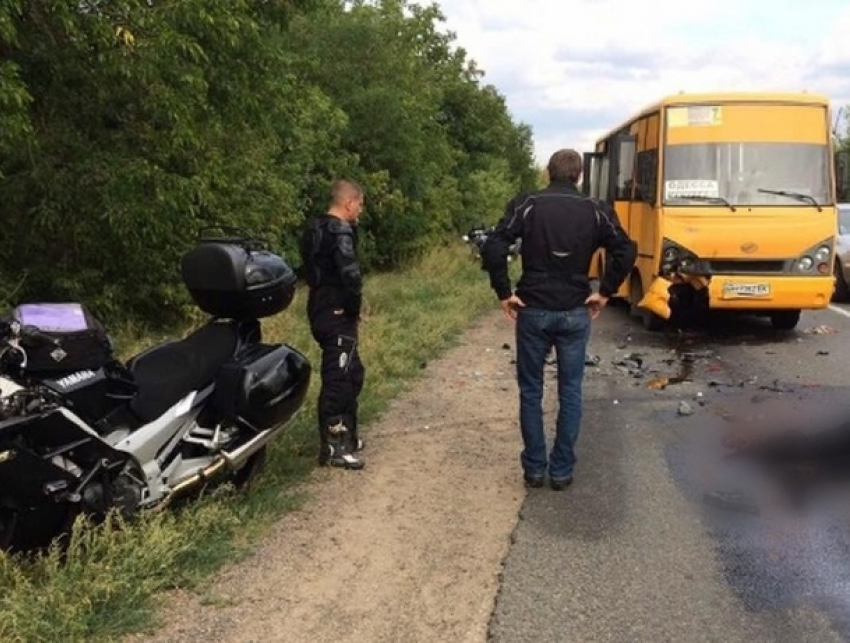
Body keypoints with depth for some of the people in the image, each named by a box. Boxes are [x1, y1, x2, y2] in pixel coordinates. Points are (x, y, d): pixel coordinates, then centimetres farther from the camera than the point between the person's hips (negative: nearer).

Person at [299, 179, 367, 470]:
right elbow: (350, 276, -25)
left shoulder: (315, 228, 14)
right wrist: (355, 310, -11)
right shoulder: (341, 232, -16)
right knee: (338, 378, -7)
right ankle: (332, 447, -3)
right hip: (337, 314, -10)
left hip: (322, 309, 10)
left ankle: (345, 434, 28)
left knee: (353, 374, 19)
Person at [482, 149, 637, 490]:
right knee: (570, 392, 11)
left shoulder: (526, 204, -3)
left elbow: (493, 247, -14)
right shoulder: (594, 210, 1)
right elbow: (626, 251, -7)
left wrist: (503, 292, -6)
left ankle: (534, 468, 17)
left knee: (531, 391, 11)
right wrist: (605, 292, 1)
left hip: (532, 311, -1)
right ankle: (562, 470, 15)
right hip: (575, 313, 1)